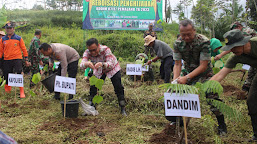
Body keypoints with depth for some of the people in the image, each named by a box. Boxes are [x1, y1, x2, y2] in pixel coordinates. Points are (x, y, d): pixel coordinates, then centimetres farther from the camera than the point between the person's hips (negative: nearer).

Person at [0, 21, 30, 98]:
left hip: (17, 59, -3)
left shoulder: (18, 38, 1)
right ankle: (8, 88, 30)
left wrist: (26, 60, 4)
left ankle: (21, 91, -3)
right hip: (7, 60, 3)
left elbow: (24, 49, 5)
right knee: (7, 76, 7)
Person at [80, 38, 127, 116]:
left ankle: (123, 109, 3)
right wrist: (87, 64, -64)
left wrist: (102, 64, -67)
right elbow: (81, 65, -39)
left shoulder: (105, 49, -37)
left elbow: (111, 64, -46)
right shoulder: (87, 53, -27)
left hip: (113, 68, -3)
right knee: (93, 88, -4)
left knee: (118, 88, -10)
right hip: (99, 71, 3)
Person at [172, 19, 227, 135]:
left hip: (204, 73, -4)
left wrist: (186, 78, -36)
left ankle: (222, 124, 5)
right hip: (189, 72, 4)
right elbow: (177, 64, -10)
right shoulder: (178, 43, -13)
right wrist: (175, 80, -27)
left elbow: (203, 65, -26)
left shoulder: (204, 42, -25)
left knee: (212, 97, -17)